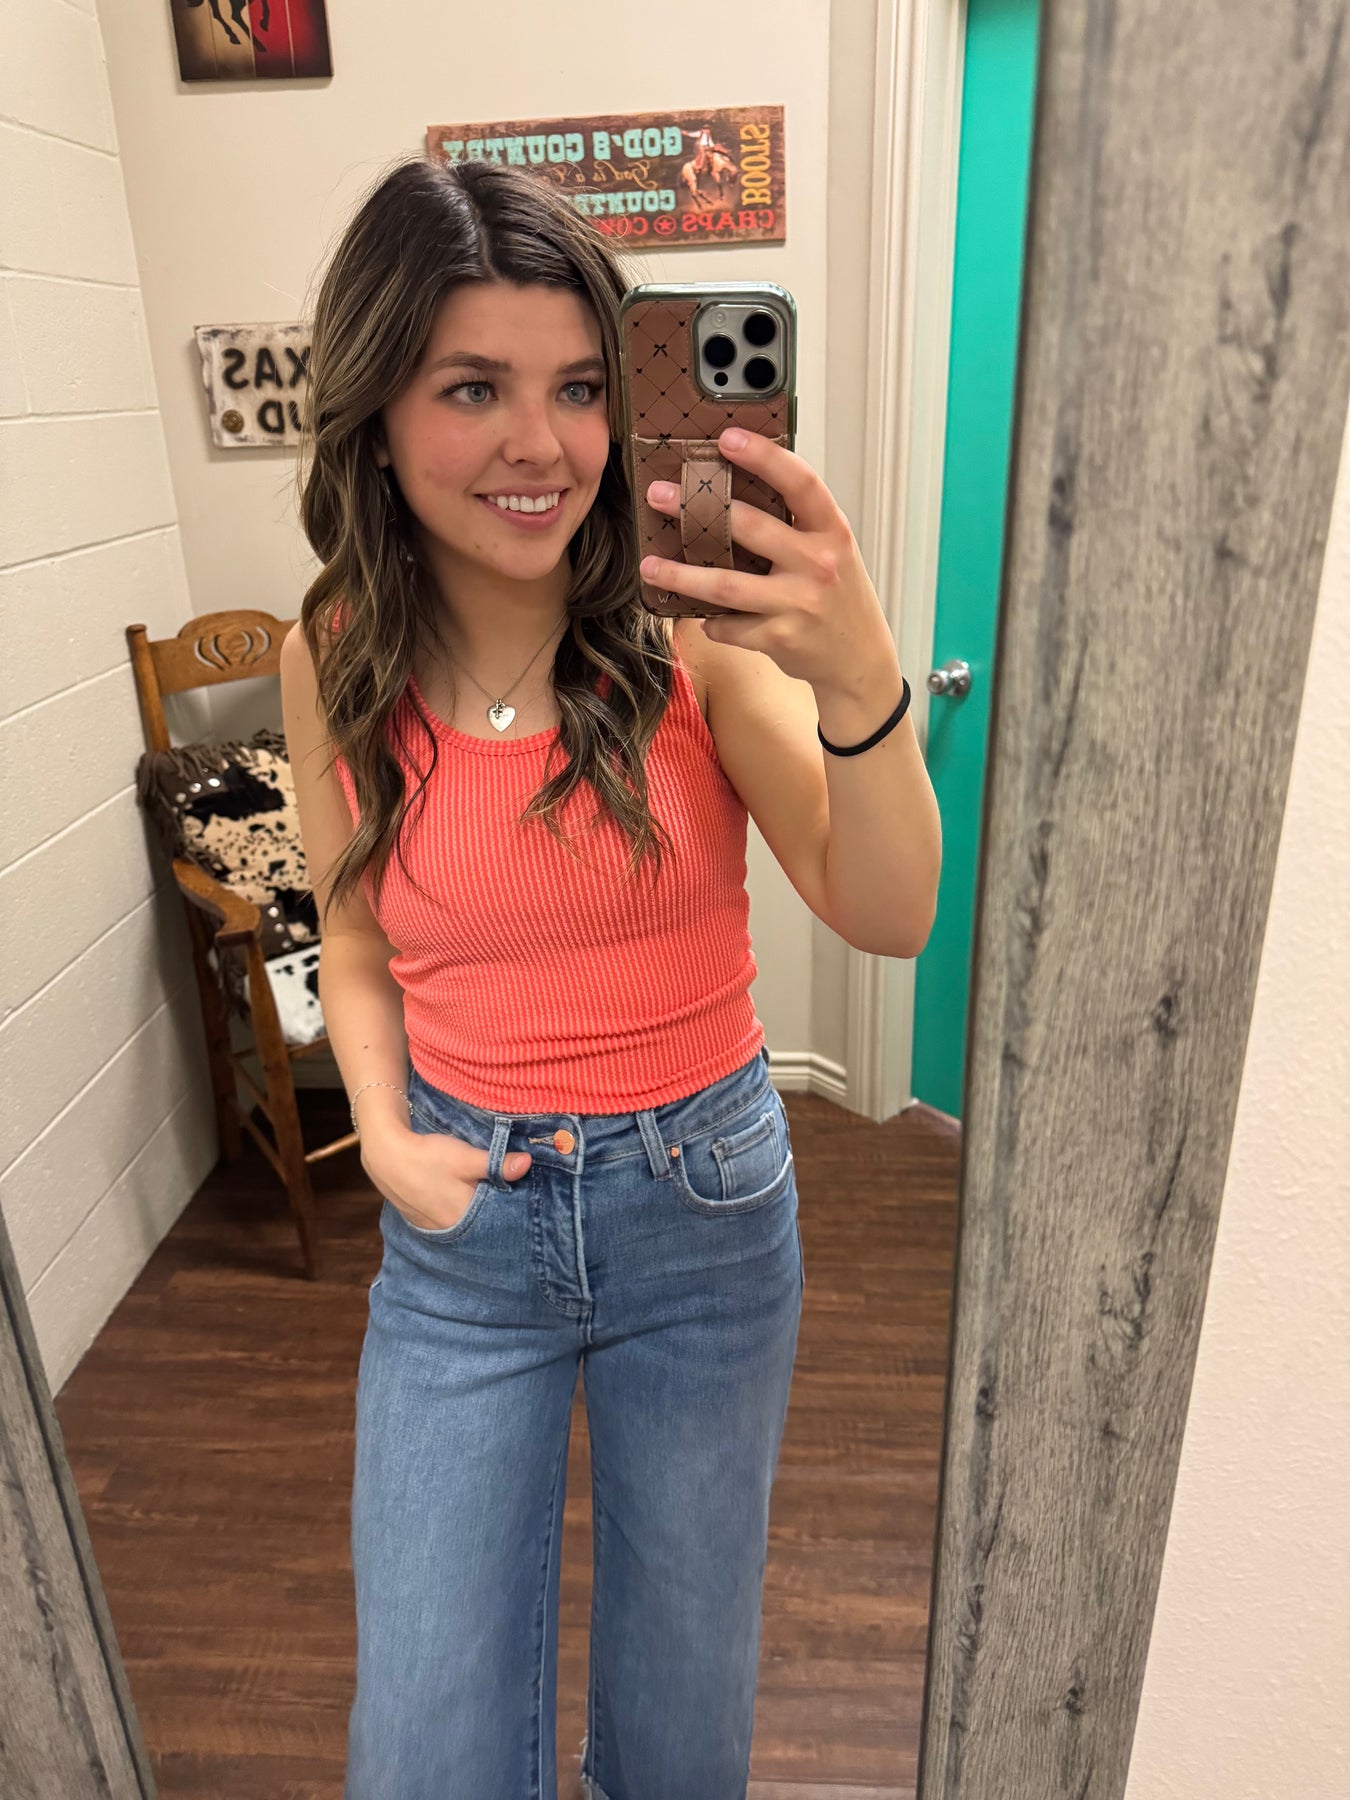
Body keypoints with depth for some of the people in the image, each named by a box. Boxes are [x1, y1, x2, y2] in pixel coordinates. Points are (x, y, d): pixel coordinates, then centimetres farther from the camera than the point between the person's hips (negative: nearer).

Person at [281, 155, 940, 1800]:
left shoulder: (692, 632, -15)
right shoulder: (336, 662, -8)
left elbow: (889, 917, -20)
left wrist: (861, 683, -38)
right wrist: (385, 1137, -8)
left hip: (701, 1198, 0)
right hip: (460, 1222, 1)